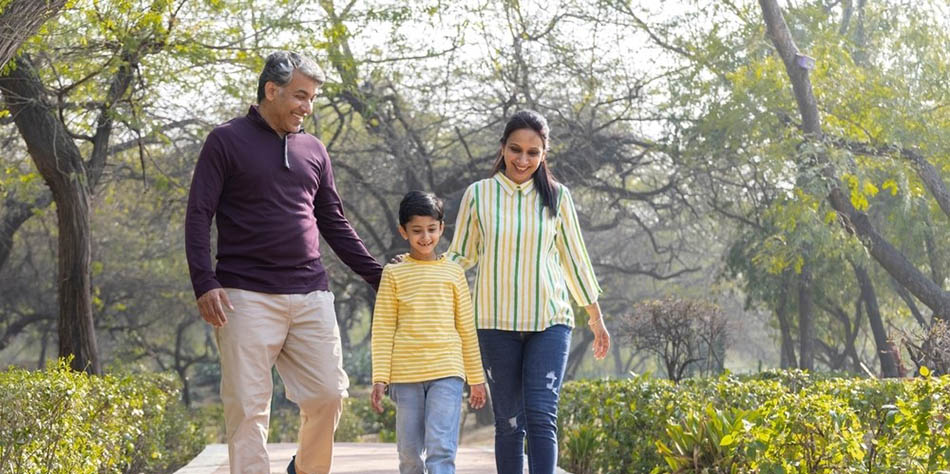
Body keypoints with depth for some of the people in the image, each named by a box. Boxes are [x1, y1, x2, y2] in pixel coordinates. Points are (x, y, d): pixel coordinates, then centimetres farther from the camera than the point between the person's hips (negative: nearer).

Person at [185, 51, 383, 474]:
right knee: (248, 407, -4)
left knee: (329, 394, 1)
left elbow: (335, 224, 20)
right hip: (247, 297, -4)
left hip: (310, 296, 5)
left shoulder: (313, 151, 16)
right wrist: (204, 284, -14)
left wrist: (379, 276, 13)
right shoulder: (227, 142, 2)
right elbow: (198, 217, -2)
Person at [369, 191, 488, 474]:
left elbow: (467, 328, 14)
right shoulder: (394, 274, 6)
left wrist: (477, 378, 15)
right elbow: (382, 330, 5)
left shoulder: (453, 272, 9)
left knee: (441, 450, -12)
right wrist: (380, 378, -2)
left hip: (446, 372, 0)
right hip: (406, 375, 1)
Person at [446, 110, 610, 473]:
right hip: (496, 322, 0)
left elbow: (574, 258, 13)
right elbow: (459, 256, 10)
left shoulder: (556, 196, 6)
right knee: (509, 421, 3)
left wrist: (596, 317, 16)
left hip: (549, 321, 0)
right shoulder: (479, 194, 3)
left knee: (541, 416, -12)